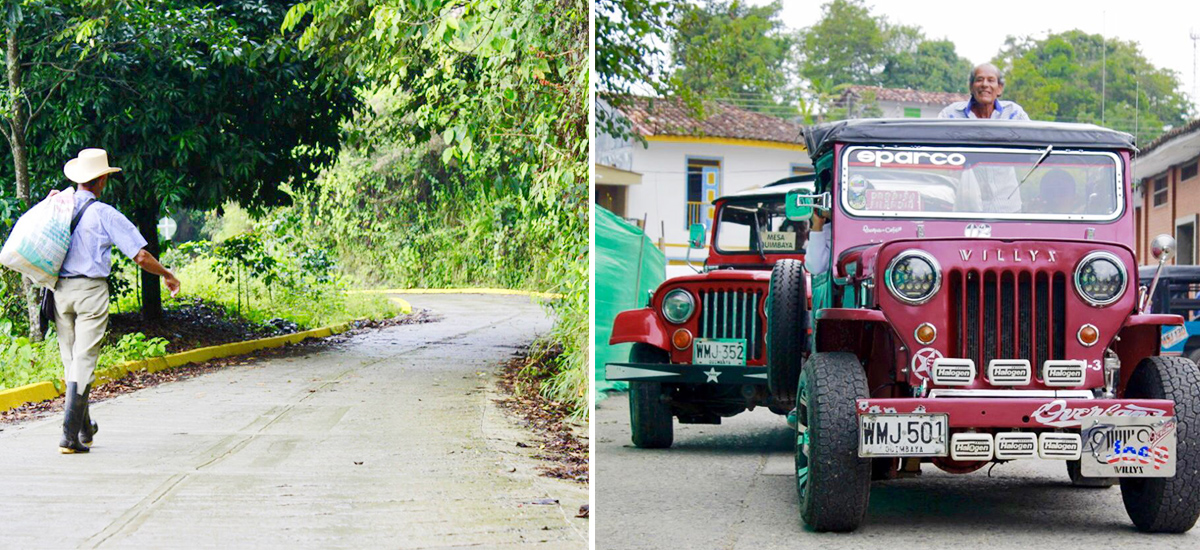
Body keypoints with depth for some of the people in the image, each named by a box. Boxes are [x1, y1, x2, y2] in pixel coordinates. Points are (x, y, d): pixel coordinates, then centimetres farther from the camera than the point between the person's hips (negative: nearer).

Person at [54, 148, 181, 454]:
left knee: (71, 360, 15)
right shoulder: (104, 214, -7)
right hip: (91, 290, -5)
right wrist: (168, 276, 9)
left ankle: (84, 428, 25)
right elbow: (141, 256, -8)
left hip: (61, 290, 5)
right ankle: (70, 435, -13)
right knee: (84, 361, -5)